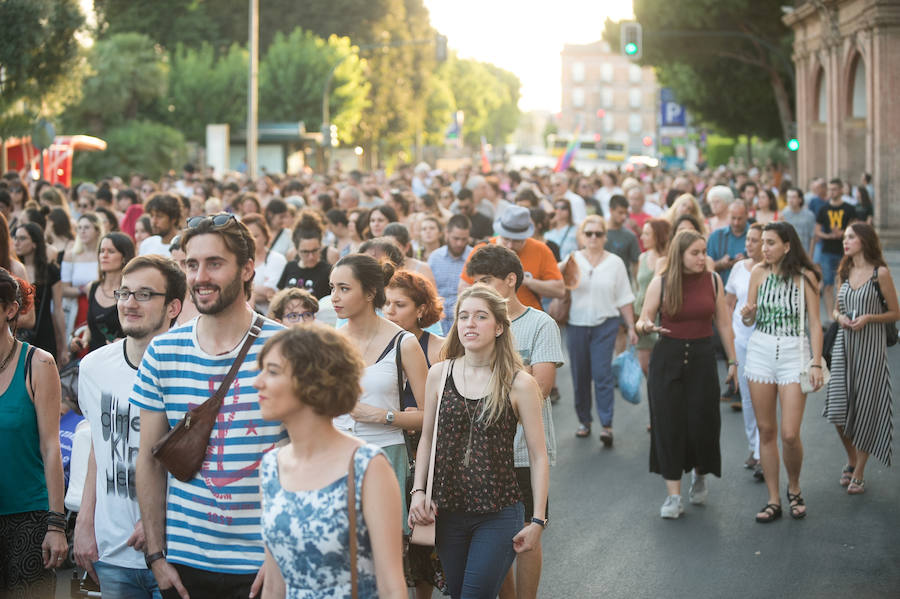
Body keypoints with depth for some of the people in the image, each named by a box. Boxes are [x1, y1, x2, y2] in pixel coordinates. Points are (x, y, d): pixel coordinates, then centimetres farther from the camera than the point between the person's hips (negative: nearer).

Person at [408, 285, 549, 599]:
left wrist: (538, 520, -5)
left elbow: (538, 457, -3)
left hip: (498, 515, -3)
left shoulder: (519, 384, -7)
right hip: (448, 512, 3)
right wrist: (418, 491, 2)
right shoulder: (439, 374, 3)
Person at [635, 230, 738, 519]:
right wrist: (645, 327, -24)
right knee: (668, 425, -2)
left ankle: (700, 475, 31)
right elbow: (643, 321, 0)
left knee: (702, 423, 0)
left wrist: (733, 360, 7)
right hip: (667, 357, -1)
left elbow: (723, 323, 7)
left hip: (702, 357, 1)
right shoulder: (660, 283, -4)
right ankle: (673, 495, 5)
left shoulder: (713, 280, 1)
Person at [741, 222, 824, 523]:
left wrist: (816, 364, -9)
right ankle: (773, 500, 14)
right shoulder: (759, 272, 4)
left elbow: (814, 323, -2)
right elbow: (749, 318, 9)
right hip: (760, 352, 3)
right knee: (765, 430, 4)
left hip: (793, 353, -3)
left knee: (790, 434, -8)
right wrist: (747, 315, -15)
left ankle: (794, 488, 19)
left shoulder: (805, 276, -3)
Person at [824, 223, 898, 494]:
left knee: (865, 409, 0)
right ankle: (851, 460, 22)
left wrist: (868, 318, -16)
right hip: (844, 344, 4)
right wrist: (839, 316, -2)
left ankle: (859, 473, 9)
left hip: (870, 347, -4)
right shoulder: (844, 272, 11)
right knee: (838, 411, -2)